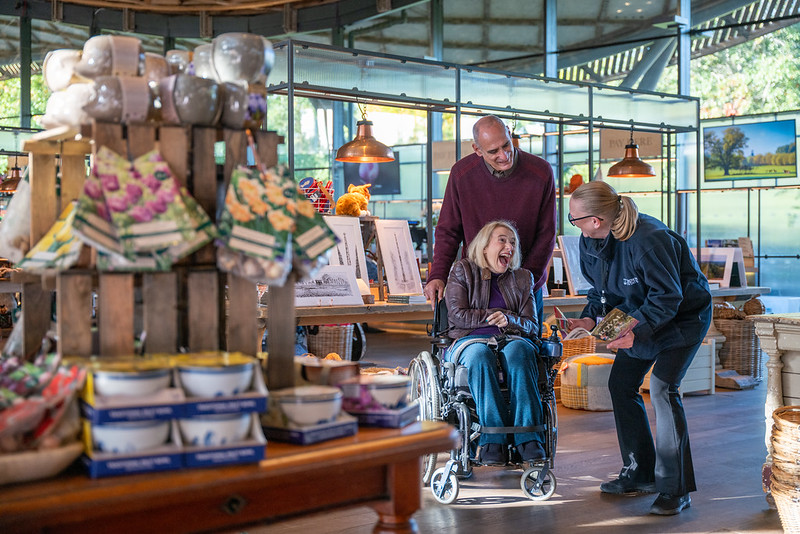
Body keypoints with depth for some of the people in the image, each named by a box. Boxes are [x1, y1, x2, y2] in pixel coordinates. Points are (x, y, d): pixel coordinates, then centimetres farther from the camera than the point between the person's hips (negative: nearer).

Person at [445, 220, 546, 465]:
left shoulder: (522, 278, 20)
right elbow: (458, 315, 0)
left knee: (519, 350, -35)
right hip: (469, 340, -2)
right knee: (480, 356, -38)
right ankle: (493, 440, -40)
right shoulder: (462, 270, 12)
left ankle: (529, 438, -43)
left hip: (511, 339, 2)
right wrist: (496, 316, -2)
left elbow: (532, 325, 11)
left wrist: (509, 320, -11)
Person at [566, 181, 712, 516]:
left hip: (684, 314, -9)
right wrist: (589, 318, -12)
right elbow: (602, 288, 5)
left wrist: (637, 331, -35)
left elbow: (668, 295, -29)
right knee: (621, 383, 6)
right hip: (642, 315, 9)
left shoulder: (647, 240, -34)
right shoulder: (590, 241, -9)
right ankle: (640, 474, 19)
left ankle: (675, 489, -13)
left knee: (662, 388, -21)